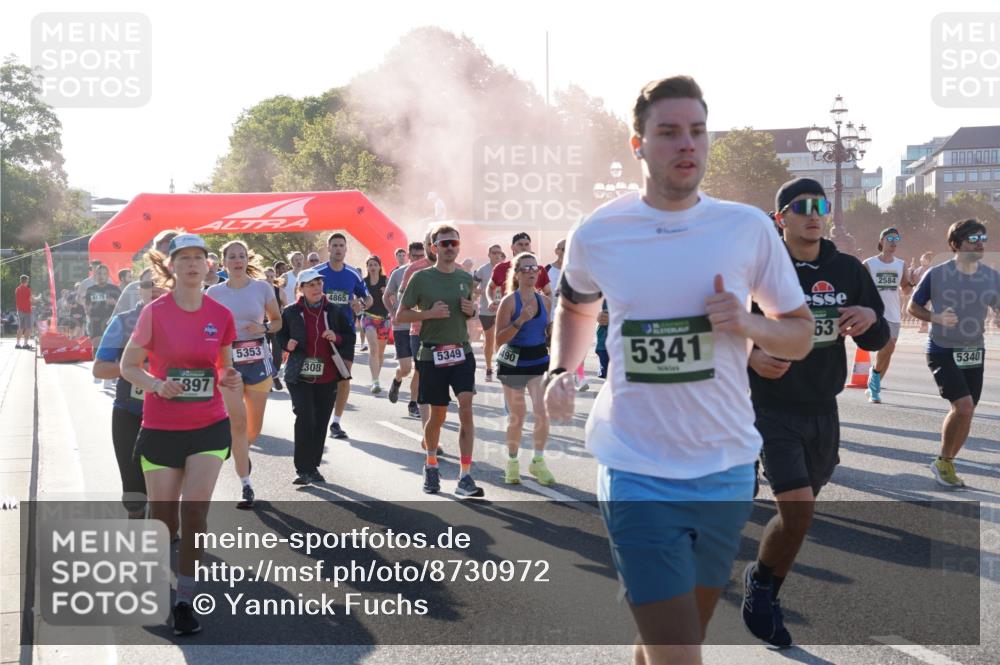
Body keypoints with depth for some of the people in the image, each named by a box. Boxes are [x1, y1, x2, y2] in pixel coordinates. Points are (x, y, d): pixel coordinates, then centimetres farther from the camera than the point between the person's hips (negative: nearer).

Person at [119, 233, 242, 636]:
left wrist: (230, 379, -11)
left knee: (195, 511, -9)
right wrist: (156, 385, -20)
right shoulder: (155, 312, -8)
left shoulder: (220, 315, -2)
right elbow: (128, 365, -1)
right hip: (161, 429, -1)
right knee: (163, 521, 7)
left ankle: (185, 601, 5)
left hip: (209, 427, 1)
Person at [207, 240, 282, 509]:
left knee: (254, 426, 10)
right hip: (227, 361, -1)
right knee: (238, 423, -9)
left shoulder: (262, 287, 0)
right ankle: (246, 486, -3)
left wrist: (264, 328, -12)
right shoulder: (214, 293, 1)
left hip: (258, 359, 1)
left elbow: (278, 321, 9)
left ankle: (241, 452, 45)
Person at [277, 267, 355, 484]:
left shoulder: (335, 311, 7)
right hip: (300, 376, -3)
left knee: (321, 422, 7)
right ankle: (303, 469, -8)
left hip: (327, 377, 3)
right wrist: (287, 344, -9)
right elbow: (280, 336, 13)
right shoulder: (291, 312, 1)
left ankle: (313, 466, 22)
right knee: (305, 418, -17)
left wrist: (336, 338, -9)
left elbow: (350, 338, 12)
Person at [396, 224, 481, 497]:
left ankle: (465, 477, -12)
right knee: (438, 415, 9)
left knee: (466, 409, -13)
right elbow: (401, 315, -1)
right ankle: (431, 466, 35)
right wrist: (429, 313, -16)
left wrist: (472, 310, -1)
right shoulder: (421, 277, -4)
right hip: (432, 354, -2)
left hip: (462, 352, 2)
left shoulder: (465, 278, 7)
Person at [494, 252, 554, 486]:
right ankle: (512, 462, 28)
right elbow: (499, 339, -15)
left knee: (542, 412, -12)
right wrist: (520, 320, -26)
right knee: (516, 417, 8)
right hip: (514, 363, -3)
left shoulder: (544, 300, 3)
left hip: (539, 361, 3)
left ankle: (538, 461, 5)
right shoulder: (509, 301, -11)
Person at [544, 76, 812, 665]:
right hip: (637, 475, -2)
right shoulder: (596, 235, -3)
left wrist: (748, 324, -14)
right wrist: (560, 372, 2)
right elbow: (576, 308, 19)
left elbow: (802, 334, 6)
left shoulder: (748, 228, -3)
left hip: (727, 468, 2)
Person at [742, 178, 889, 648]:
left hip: (824, 411, 5)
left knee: (800, 512, 15)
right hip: (774, 410, -5)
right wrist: (752, 356, -26)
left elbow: (877, 341, 8)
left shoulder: (848, 270, 2)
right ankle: (761, 585, 11)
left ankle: (764, 587, 38)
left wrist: (871, 319, -15)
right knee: (798, 509, -16)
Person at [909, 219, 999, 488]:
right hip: (942, 352, -5)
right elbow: (913, 306, -1)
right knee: (964, 406, -19)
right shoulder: (937, 274, -11)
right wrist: (936, 318, -19)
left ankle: (946, 464, 30)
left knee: (964, 413, 10)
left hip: (974, 354, 5)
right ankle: (943, 461, 3)